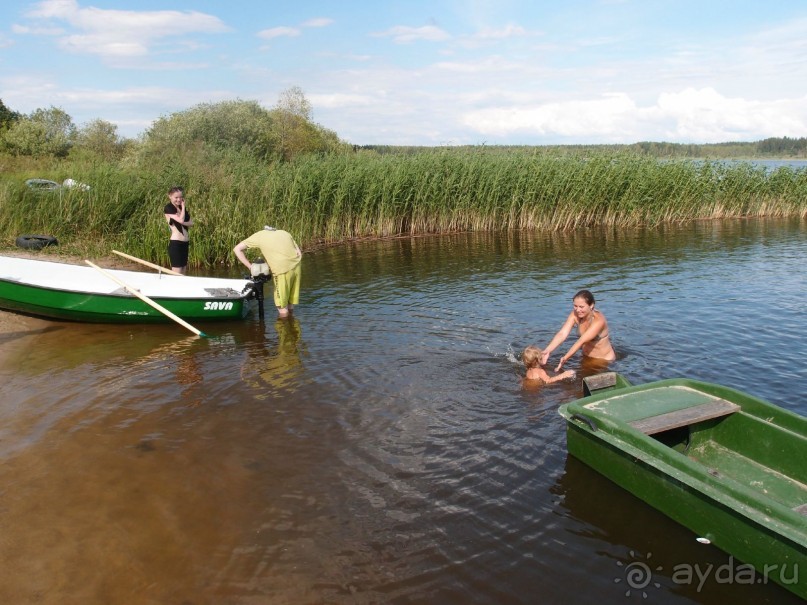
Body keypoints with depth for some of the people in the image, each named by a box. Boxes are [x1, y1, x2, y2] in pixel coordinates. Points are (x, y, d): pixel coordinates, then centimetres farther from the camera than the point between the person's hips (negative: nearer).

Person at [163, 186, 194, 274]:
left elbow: (191, 223, 6)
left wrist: (183, 217, -13)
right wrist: (183, 206, -5)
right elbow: (181, 220, -18)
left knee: (183, 273, 9)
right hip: (175, 243, -7)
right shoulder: (168, 207, -6)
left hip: (185, 243, 7)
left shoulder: (182, 207, 15)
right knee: (177, 274, -7)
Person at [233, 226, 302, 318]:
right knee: (290, 306, 20)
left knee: (282, 310, 10)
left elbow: (237, 249, 12)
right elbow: (299, 254, 16)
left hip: (282, 270, -5)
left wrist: (250, 267, 11)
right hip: (296, 267, 5)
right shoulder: (285, 233, 24)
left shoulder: (259, 235, 14)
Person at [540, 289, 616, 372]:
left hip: (605, 360, -5)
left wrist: (565, 358, -50)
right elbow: (562, 334, -27)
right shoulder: (575, 315, -15)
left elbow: (582, 341, -40)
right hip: (586, 357, 5)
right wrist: (547, 351, -42)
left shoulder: (598, 320, -30)